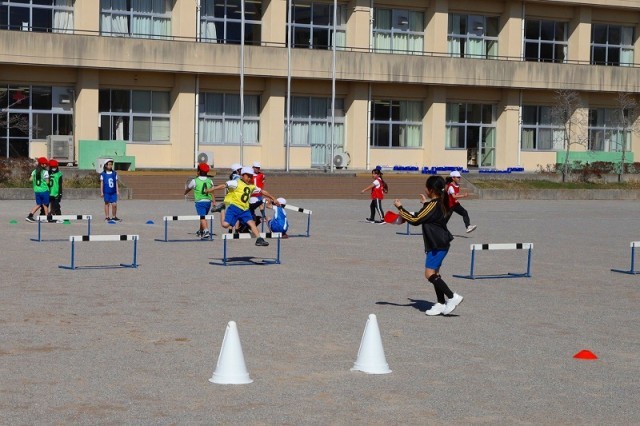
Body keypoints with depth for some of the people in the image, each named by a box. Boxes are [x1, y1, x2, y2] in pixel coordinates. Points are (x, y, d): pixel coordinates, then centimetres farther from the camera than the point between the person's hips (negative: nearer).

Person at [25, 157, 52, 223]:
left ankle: (30, 215, 3)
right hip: (44, 190, -5)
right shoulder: (45, 172, -12)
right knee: (45, 204, 7)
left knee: (38, 204, 13)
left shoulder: (34, 171, 4)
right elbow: (47, 182, -11)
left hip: (36, 190, 5)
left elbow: (30, 179, 2)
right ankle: (48, 218, 16)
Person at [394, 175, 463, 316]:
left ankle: (452, 297, -13)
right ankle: (441, 304, 16)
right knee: (434, 273, 13)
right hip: (439, 244, 10)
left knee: (429, 274, -13)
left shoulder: (432, 205, -17)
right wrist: (425, 203, 33)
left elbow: (415, 220, -17)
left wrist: (400, 208, -9)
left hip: (438, 245, -10)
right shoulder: (441, 204, 12)